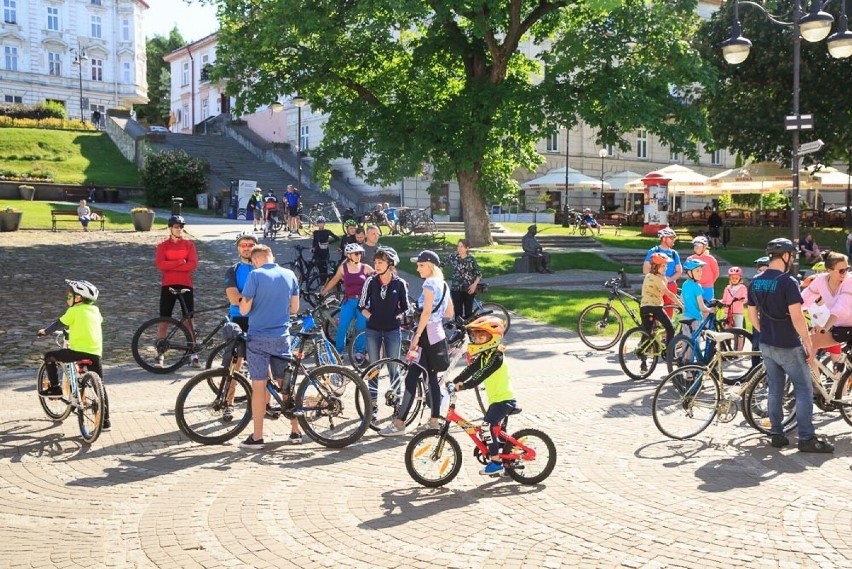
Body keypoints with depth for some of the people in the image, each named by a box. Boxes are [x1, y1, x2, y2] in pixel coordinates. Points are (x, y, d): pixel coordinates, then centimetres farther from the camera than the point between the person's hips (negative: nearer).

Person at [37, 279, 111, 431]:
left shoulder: (74, 311, 0)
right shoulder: (95, 310, 16)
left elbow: (59, 324, 4)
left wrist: (45, 331, 22)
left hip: (78, 350, -6)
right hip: (96, 352, 6)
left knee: (49, 356, 15)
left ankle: (55, 388, 14)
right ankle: (105, 422, 11)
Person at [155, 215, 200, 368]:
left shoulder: (189, 245, 5)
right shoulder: (163, 246, 5)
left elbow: (193, 264, -9)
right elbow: (160, 264, -11)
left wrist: (171, 266, -11)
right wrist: (180, 262, -14)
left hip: (185, 285, 0)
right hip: (168, 286, 0)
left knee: (188, 320, 1)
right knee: (164, 321, 3)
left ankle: (193, 354, 6)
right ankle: (160, 354, 10)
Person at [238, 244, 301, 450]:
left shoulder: (255, 275, -11)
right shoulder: (290, 275, 4)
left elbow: (244, 309, -11)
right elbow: (294, 307, 10)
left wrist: (243, 302, 11)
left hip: (258, 338, -4)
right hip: (282, 337, 4)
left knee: (259, 386, 0)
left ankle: (257, 437, 3)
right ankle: (295, 431, 18)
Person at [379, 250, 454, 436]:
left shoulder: (429, 283, -13)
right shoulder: (444, 284, 14)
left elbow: (426, 312, -20)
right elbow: (449, 313, 16)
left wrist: (417, 336, -21)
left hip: (427, 335, -9)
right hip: (438, 335, 9)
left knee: (411, 378, -9)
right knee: (432, 378, 13)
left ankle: (398, 424, -10)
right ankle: (434, 420, 16)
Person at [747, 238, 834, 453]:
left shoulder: (755, 282, 5)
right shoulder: (787, 282, -17)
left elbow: (752, 315, 11)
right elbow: (797, 317, -20)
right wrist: (808, 343, -11)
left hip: (766, 345, 7)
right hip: (788, 346, -7)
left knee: (775, 389, 13)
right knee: (804, 390, 1)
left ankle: (776, 435, 16)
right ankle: (807, 438, 2)